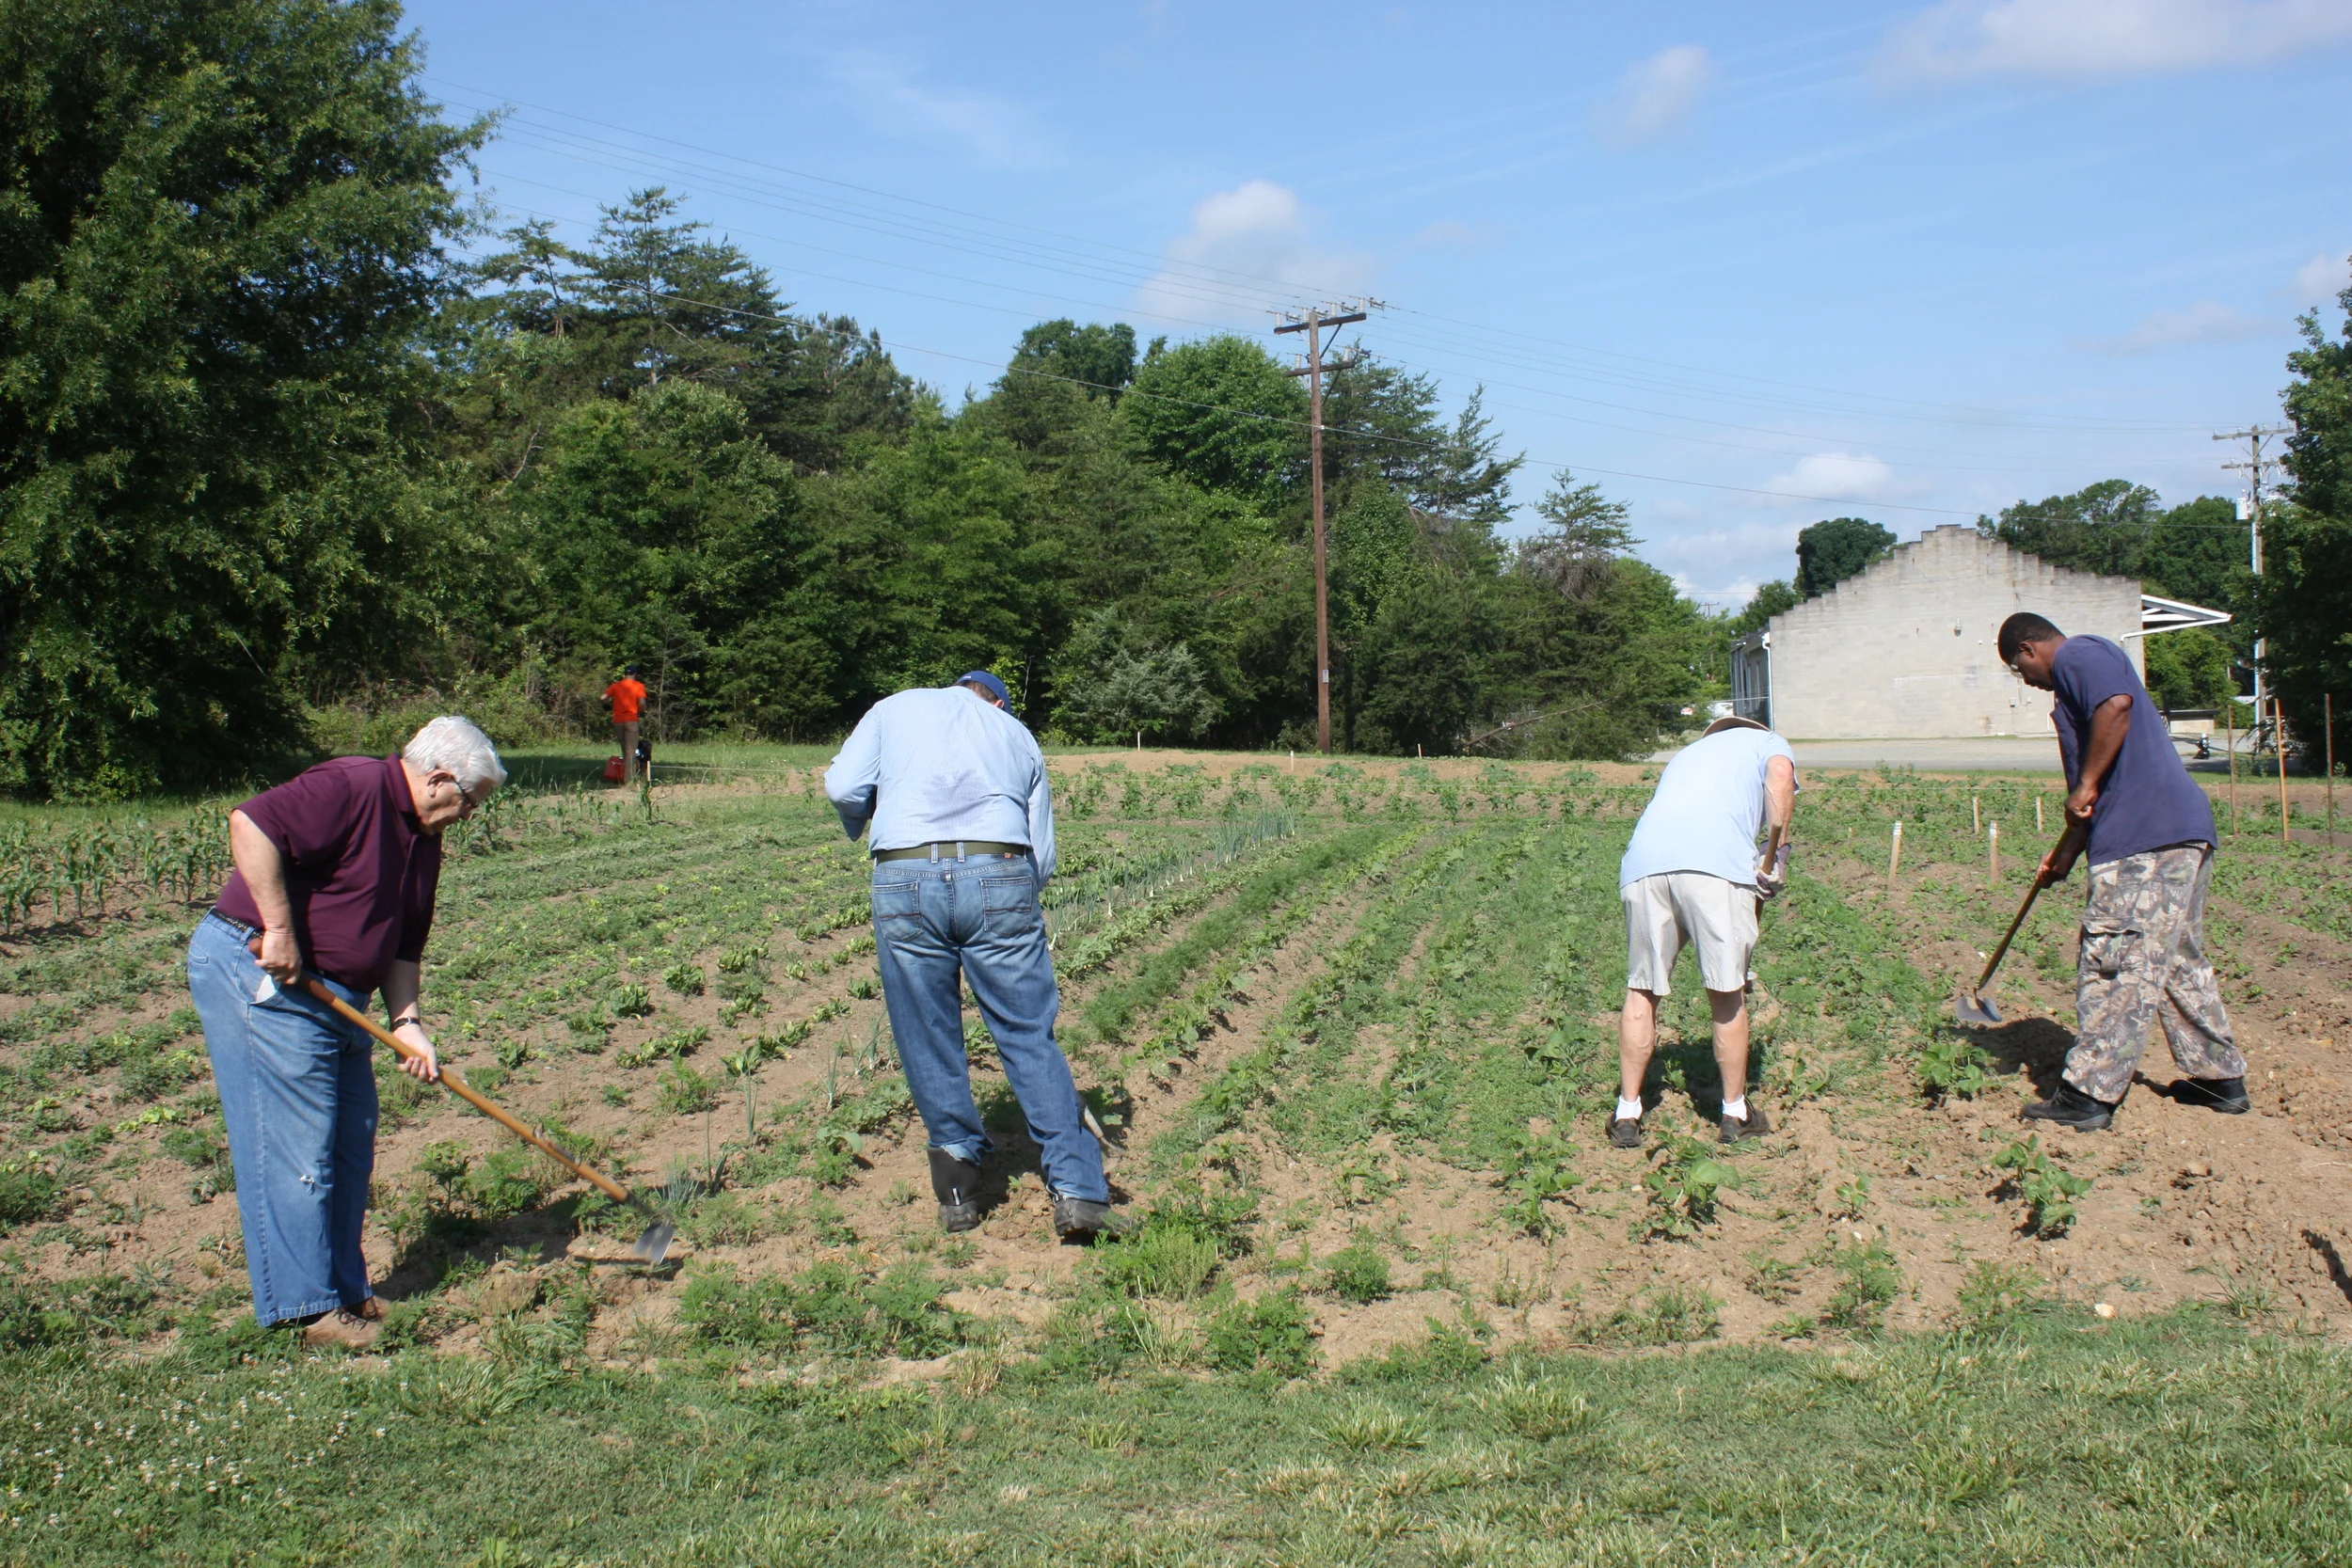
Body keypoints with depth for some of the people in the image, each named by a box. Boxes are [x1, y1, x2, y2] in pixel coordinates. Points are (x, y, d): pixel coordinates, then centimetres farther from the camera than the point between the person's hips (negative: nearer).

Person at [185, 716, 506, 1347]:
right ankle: (307, 1308, 1)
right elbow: (250, 825, -28)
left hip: (332, 996, 10)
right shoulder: (352, 788, -16)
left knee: (351, 1144, 12)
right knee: (297, 1148, -7)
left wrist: (406, 1022, 3)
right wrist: (279, 929, -26)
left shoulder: (424, 840, 13)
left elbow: (401, 945, 16)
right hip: (256, 973, -10)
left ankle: (347, 1291, 23)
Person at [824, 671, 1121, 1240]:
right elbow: (1042, 856, 18)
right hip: (1001, 877, 1)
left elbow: (842, 787, 7)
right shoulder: (1016, 732, 25)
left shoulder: (896, 708, 21)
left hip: (905, 879, -1)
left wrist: (862, 826, 27)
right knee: (1031, 1039, 6)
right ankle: (1077, 1190, 0)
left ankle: (959, 1190, 18)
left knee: (930, 1044, 12)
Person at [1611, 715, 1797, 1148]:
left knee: (1640, 990, 14)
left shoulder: (1688, 752, 41)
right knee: (1728, 994, 8)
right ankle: (1735, 1114, 19)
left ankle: (1627, 1114, 16)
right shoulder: (1767, 742, 28)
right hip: (1716, 861, -4)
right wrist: (1779, 851, 2)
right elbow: (1780, 776, 1)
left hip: (1644, 860, 4)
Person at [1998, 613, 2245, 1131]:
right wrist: (2066, 853, 33)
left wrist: (2084, 787, -20)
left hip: (2144, 840, -11)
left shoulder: (2077, 655, -3)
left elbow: (2116, 705, -25)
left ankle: (2088, 1095, -6)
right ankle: (2221, 1078, 25)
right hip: (2183, 834, 11)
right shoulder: (2081, 675, 27)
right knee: (2178, 962, 18)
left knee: (2114, 966, -8)